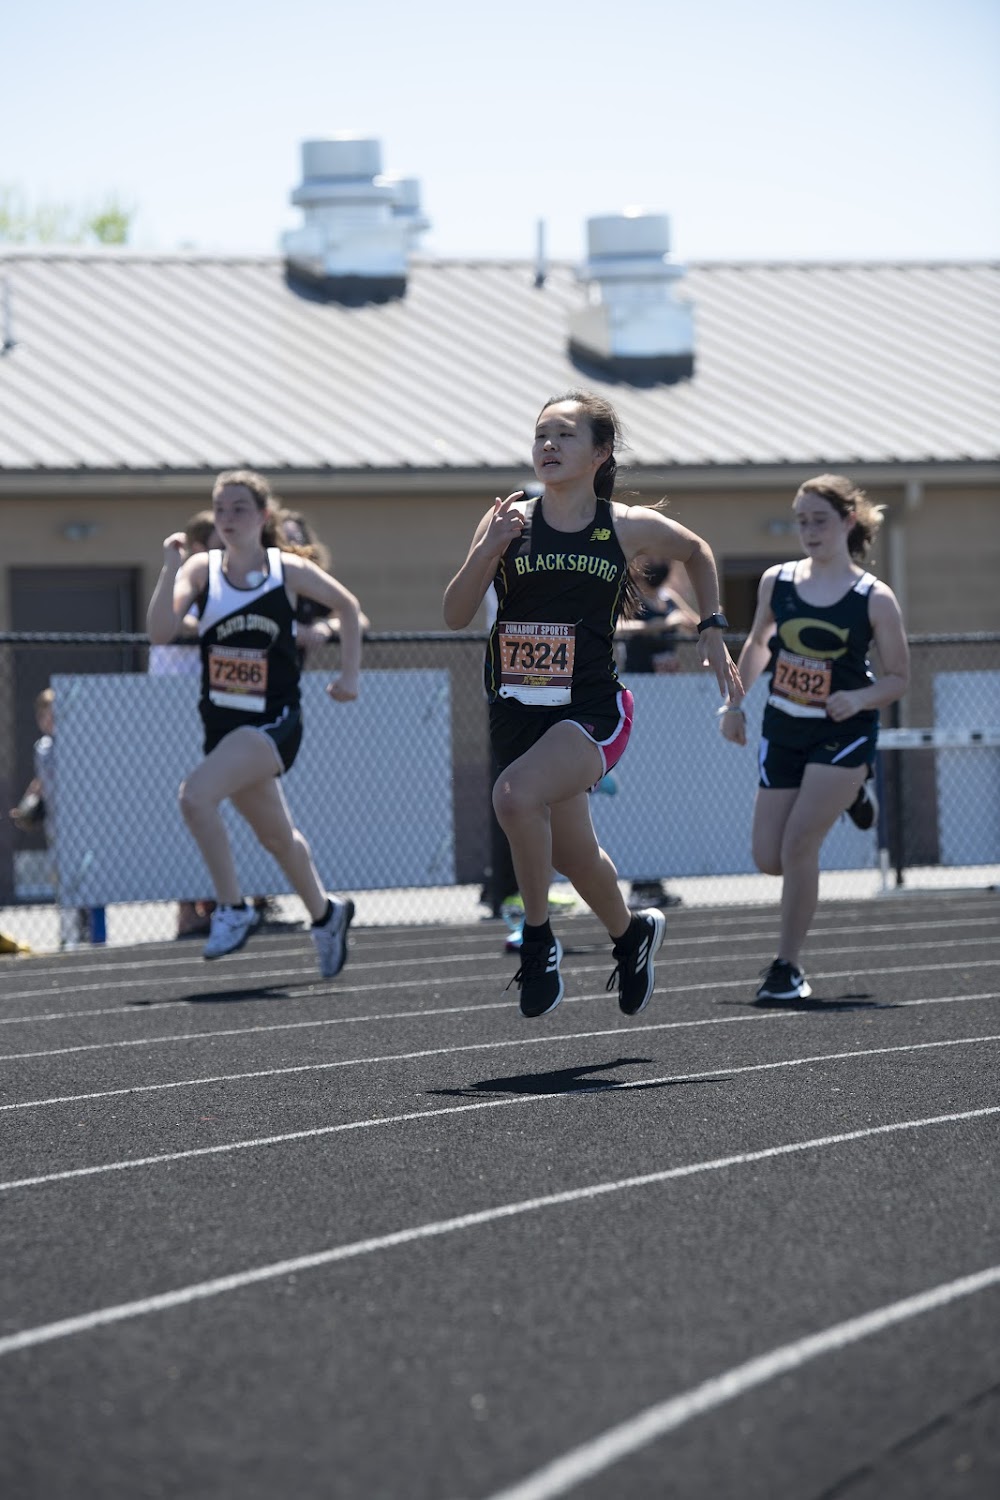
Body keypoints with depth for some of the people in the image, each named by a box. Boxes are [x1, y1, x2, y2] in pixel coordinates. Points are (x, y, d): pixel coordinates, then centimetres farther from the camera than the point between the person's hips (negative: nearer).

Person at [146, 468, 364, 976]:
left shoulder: (289, 570, -5)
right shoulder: (201, 569, -2)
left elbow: (347, 606, 12)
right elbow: (160, 630, -15)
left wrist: (350, 674, 8)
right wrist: (170, 568, -24)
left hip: (273, 720, -5)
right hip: (223, 721, 5)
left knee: (195, 794, -27)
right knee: (276, 836, 20)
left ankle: (233, 907, -13)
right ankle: (325, 914, 44)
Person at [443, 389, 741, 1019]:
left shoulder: (630, 527, -3)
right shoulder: (510, 520, -1)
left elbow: (697, 553, 18)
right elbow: (456, 615, -4)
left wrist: (713, 630, 13)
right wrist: (488, 551, -19)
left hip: (591, 710, -4)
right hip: (517, 713, 4)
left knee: (516, 796, -31)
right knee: (572, 852, 19)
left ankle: (538, 937, -12)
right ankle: (631, 933, 50)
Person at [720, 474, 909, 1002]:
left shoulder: (875, 599, -12)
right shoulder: (776, 582, -1)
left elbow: (898, 678, -6)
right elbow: (757, 643, 17)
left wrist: (859, 698, -24)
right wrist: (735, 703, 14)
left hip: (843, 733, -5)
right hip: (783, 729, 5)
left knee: (798, 844, -17)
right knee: (769, 858, 4)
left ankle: (787, 966, -4)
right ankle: (849, 794, 34)